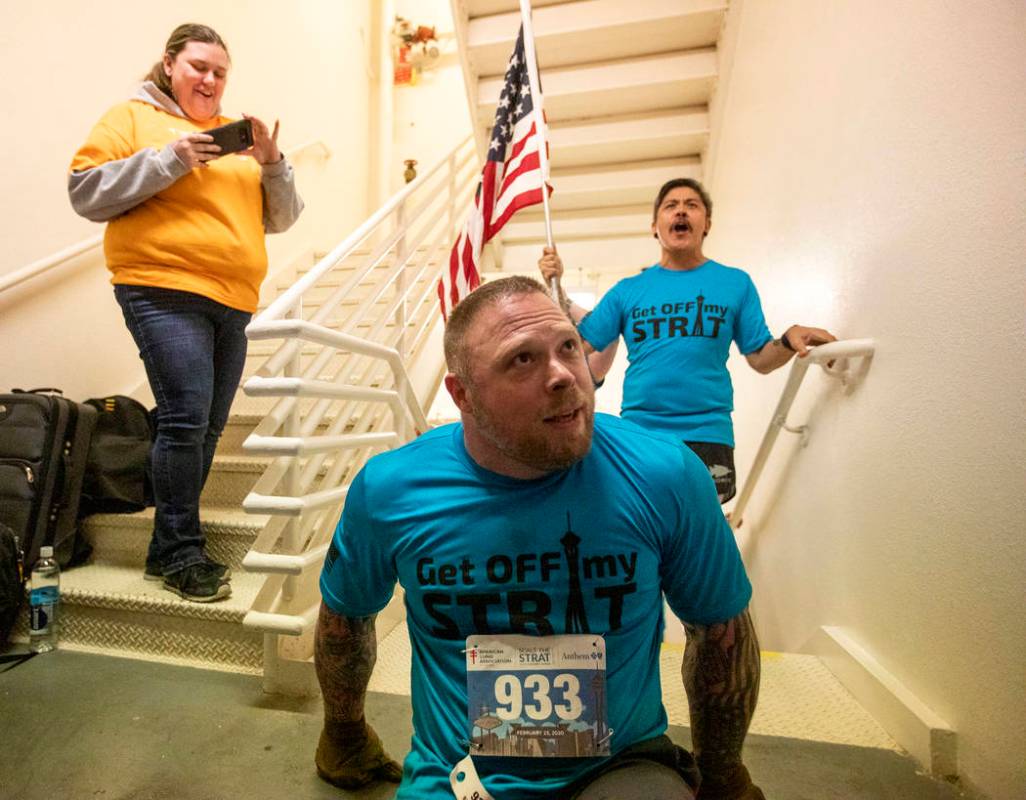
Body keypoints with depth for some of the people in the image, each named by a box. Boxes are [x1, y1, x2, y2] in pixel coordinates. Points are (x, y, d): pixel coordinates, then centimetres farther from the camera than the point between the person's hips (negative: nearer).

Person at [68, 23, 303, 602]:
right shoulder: (132, 118, 10)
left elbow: (280, 218, 17)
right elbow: (86, 192, 0)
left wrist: (272, 165, 1)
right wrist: (168, 160, -9)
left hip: (234, 299, 5)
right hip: (166, 292, -4)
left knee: (206, 428, 5)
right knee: (185, 419, -14)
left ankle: (170, 549, 18)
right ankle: (182, 554, 1)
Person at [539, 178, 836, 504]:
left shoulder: (735, 282, 6)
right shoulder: (627, 290, 7)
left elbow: (760, 359, 6)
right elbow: (578, 347, 2)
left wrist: (788, 340, -14)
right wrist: (556, 288, -3)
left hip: (707, 435, 0)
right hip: (637, 432, 1)